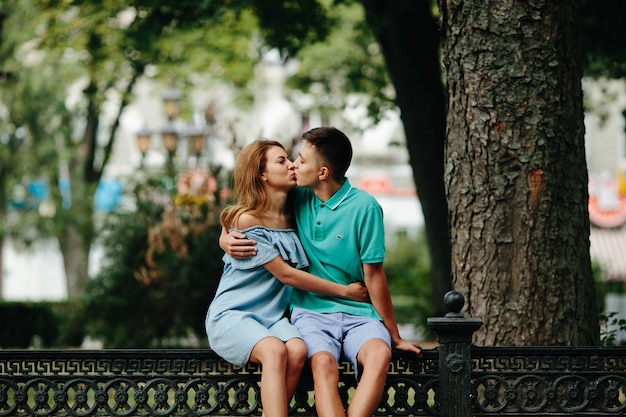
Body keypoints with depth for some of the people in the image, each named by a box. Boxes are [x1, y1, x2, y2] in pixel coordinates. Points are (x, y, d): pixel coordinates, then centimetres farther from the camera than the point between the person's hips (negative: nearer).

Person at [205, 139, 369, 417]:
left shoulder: (291, 217, 11)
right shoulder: (246, 220, -10)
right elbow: (285, 274, -9)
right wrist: (344, 291, -4)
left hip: (272, 316, 6)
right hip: (232, 315, -6)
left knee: (297, 351, -28)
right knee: (274, 350, -35)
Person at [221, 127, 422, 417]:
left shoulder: (364, 207, -5)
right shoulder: (298, 198, 8)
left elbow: (374, 276, -2)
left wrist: (395, 336, 0)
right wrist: (228, 241, -6)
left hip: (358, 314, -1)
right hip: (311, 312, 1)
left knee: (379, 354, -35)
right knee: (323, 362, -32)